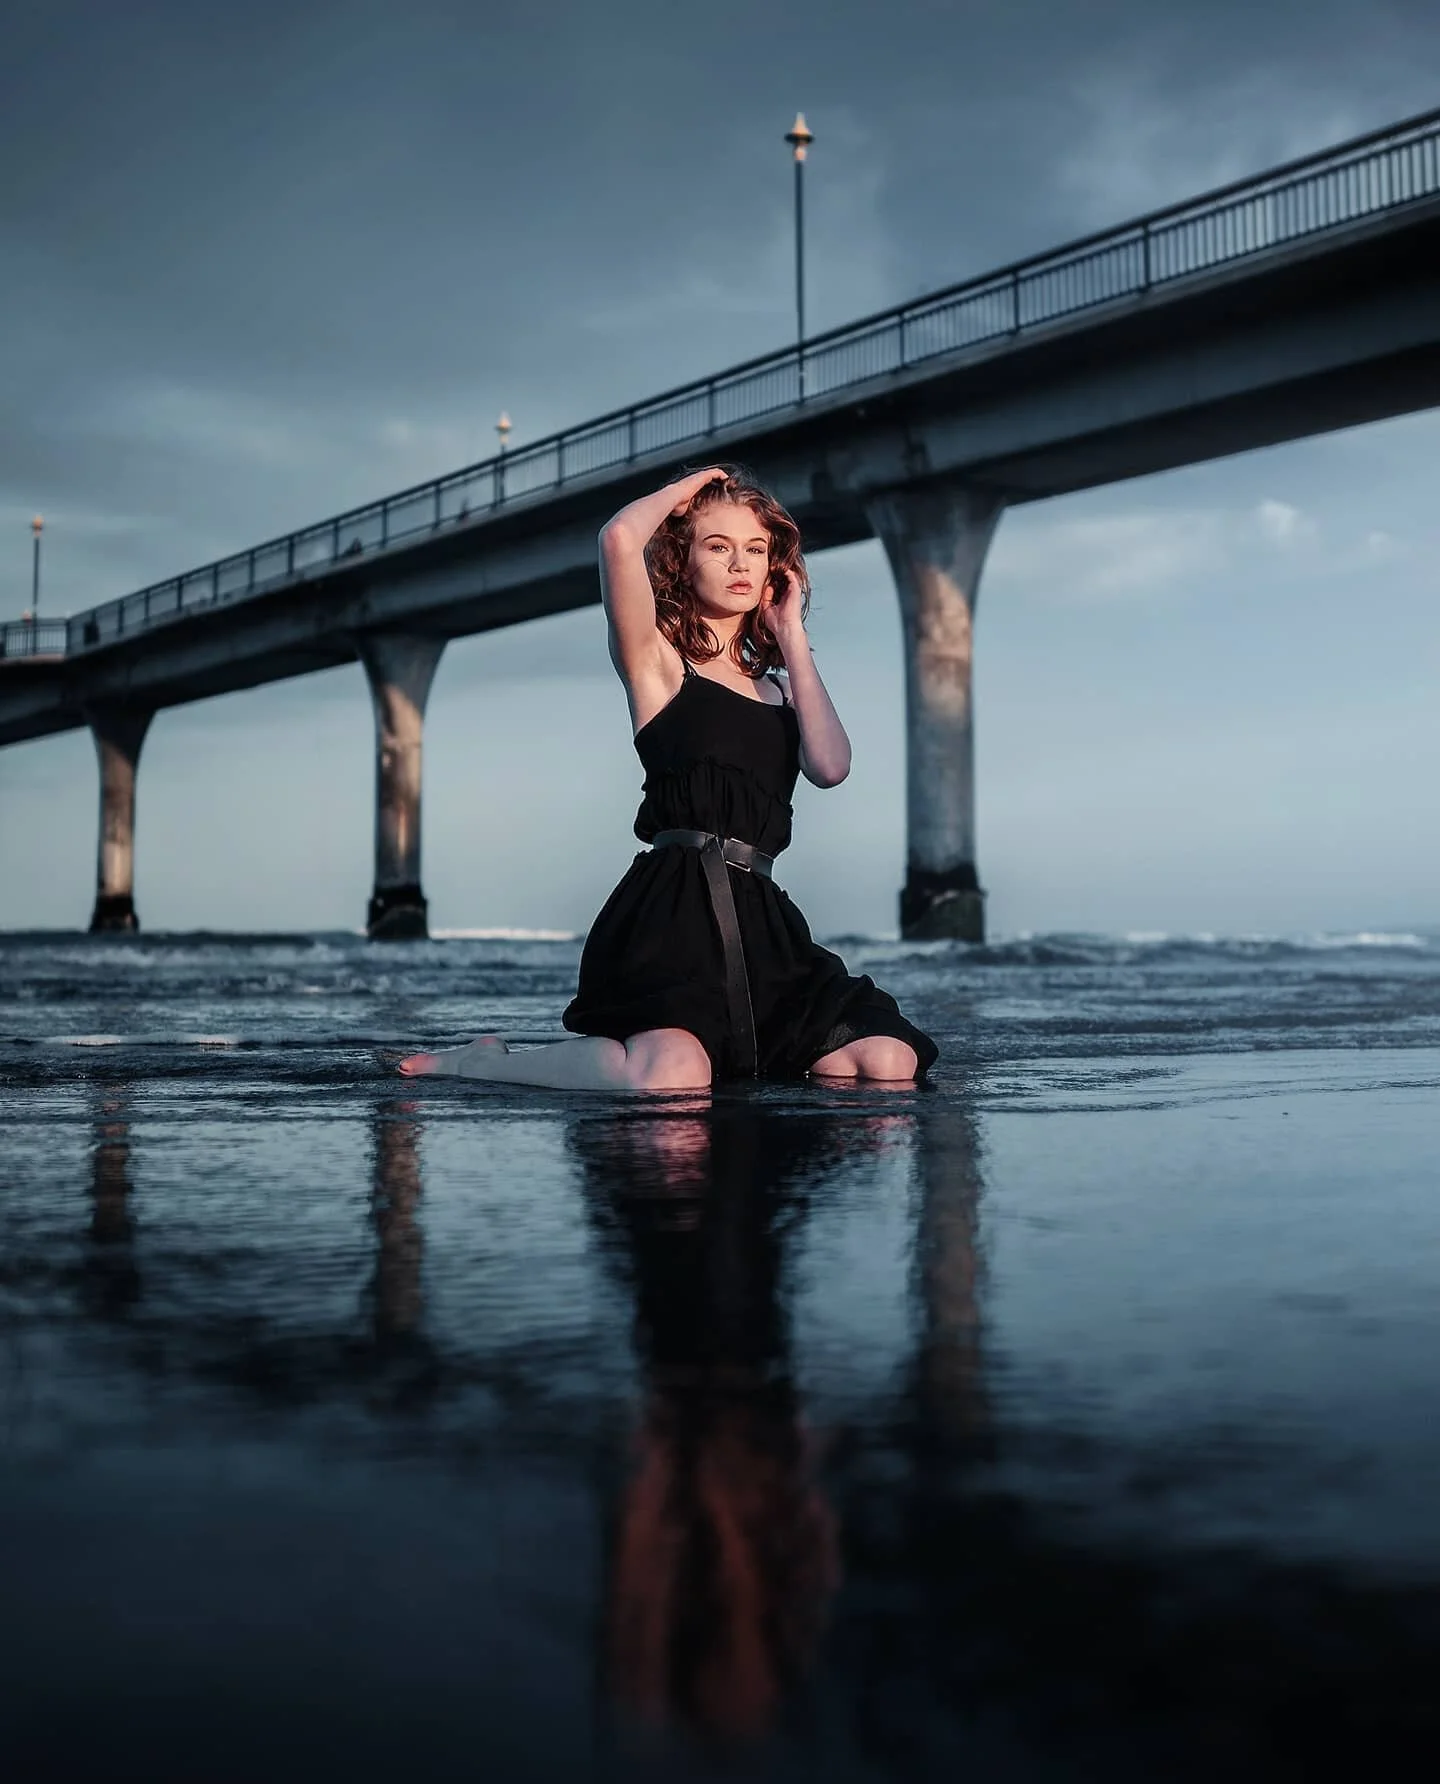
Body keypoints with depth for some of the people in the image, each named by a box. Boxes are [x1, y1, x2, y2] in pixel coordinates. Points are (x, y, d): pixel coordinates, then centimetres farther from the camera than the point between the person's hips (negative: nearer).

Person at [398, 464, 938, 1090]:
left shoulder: (777, 686, 24)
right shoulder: (658, 662, 6)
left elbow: (830, 767, 2)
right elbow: (620, 539, -14)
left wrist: (792, 637, 10)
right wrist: (687, 488, 7)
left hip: (759, 915, 7)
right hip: (673, 905, -7)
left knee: (892, 1062, -9)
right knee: (670, 1079, -32)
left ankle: (732, 1045, 14)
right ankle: (481, 1062, -5)